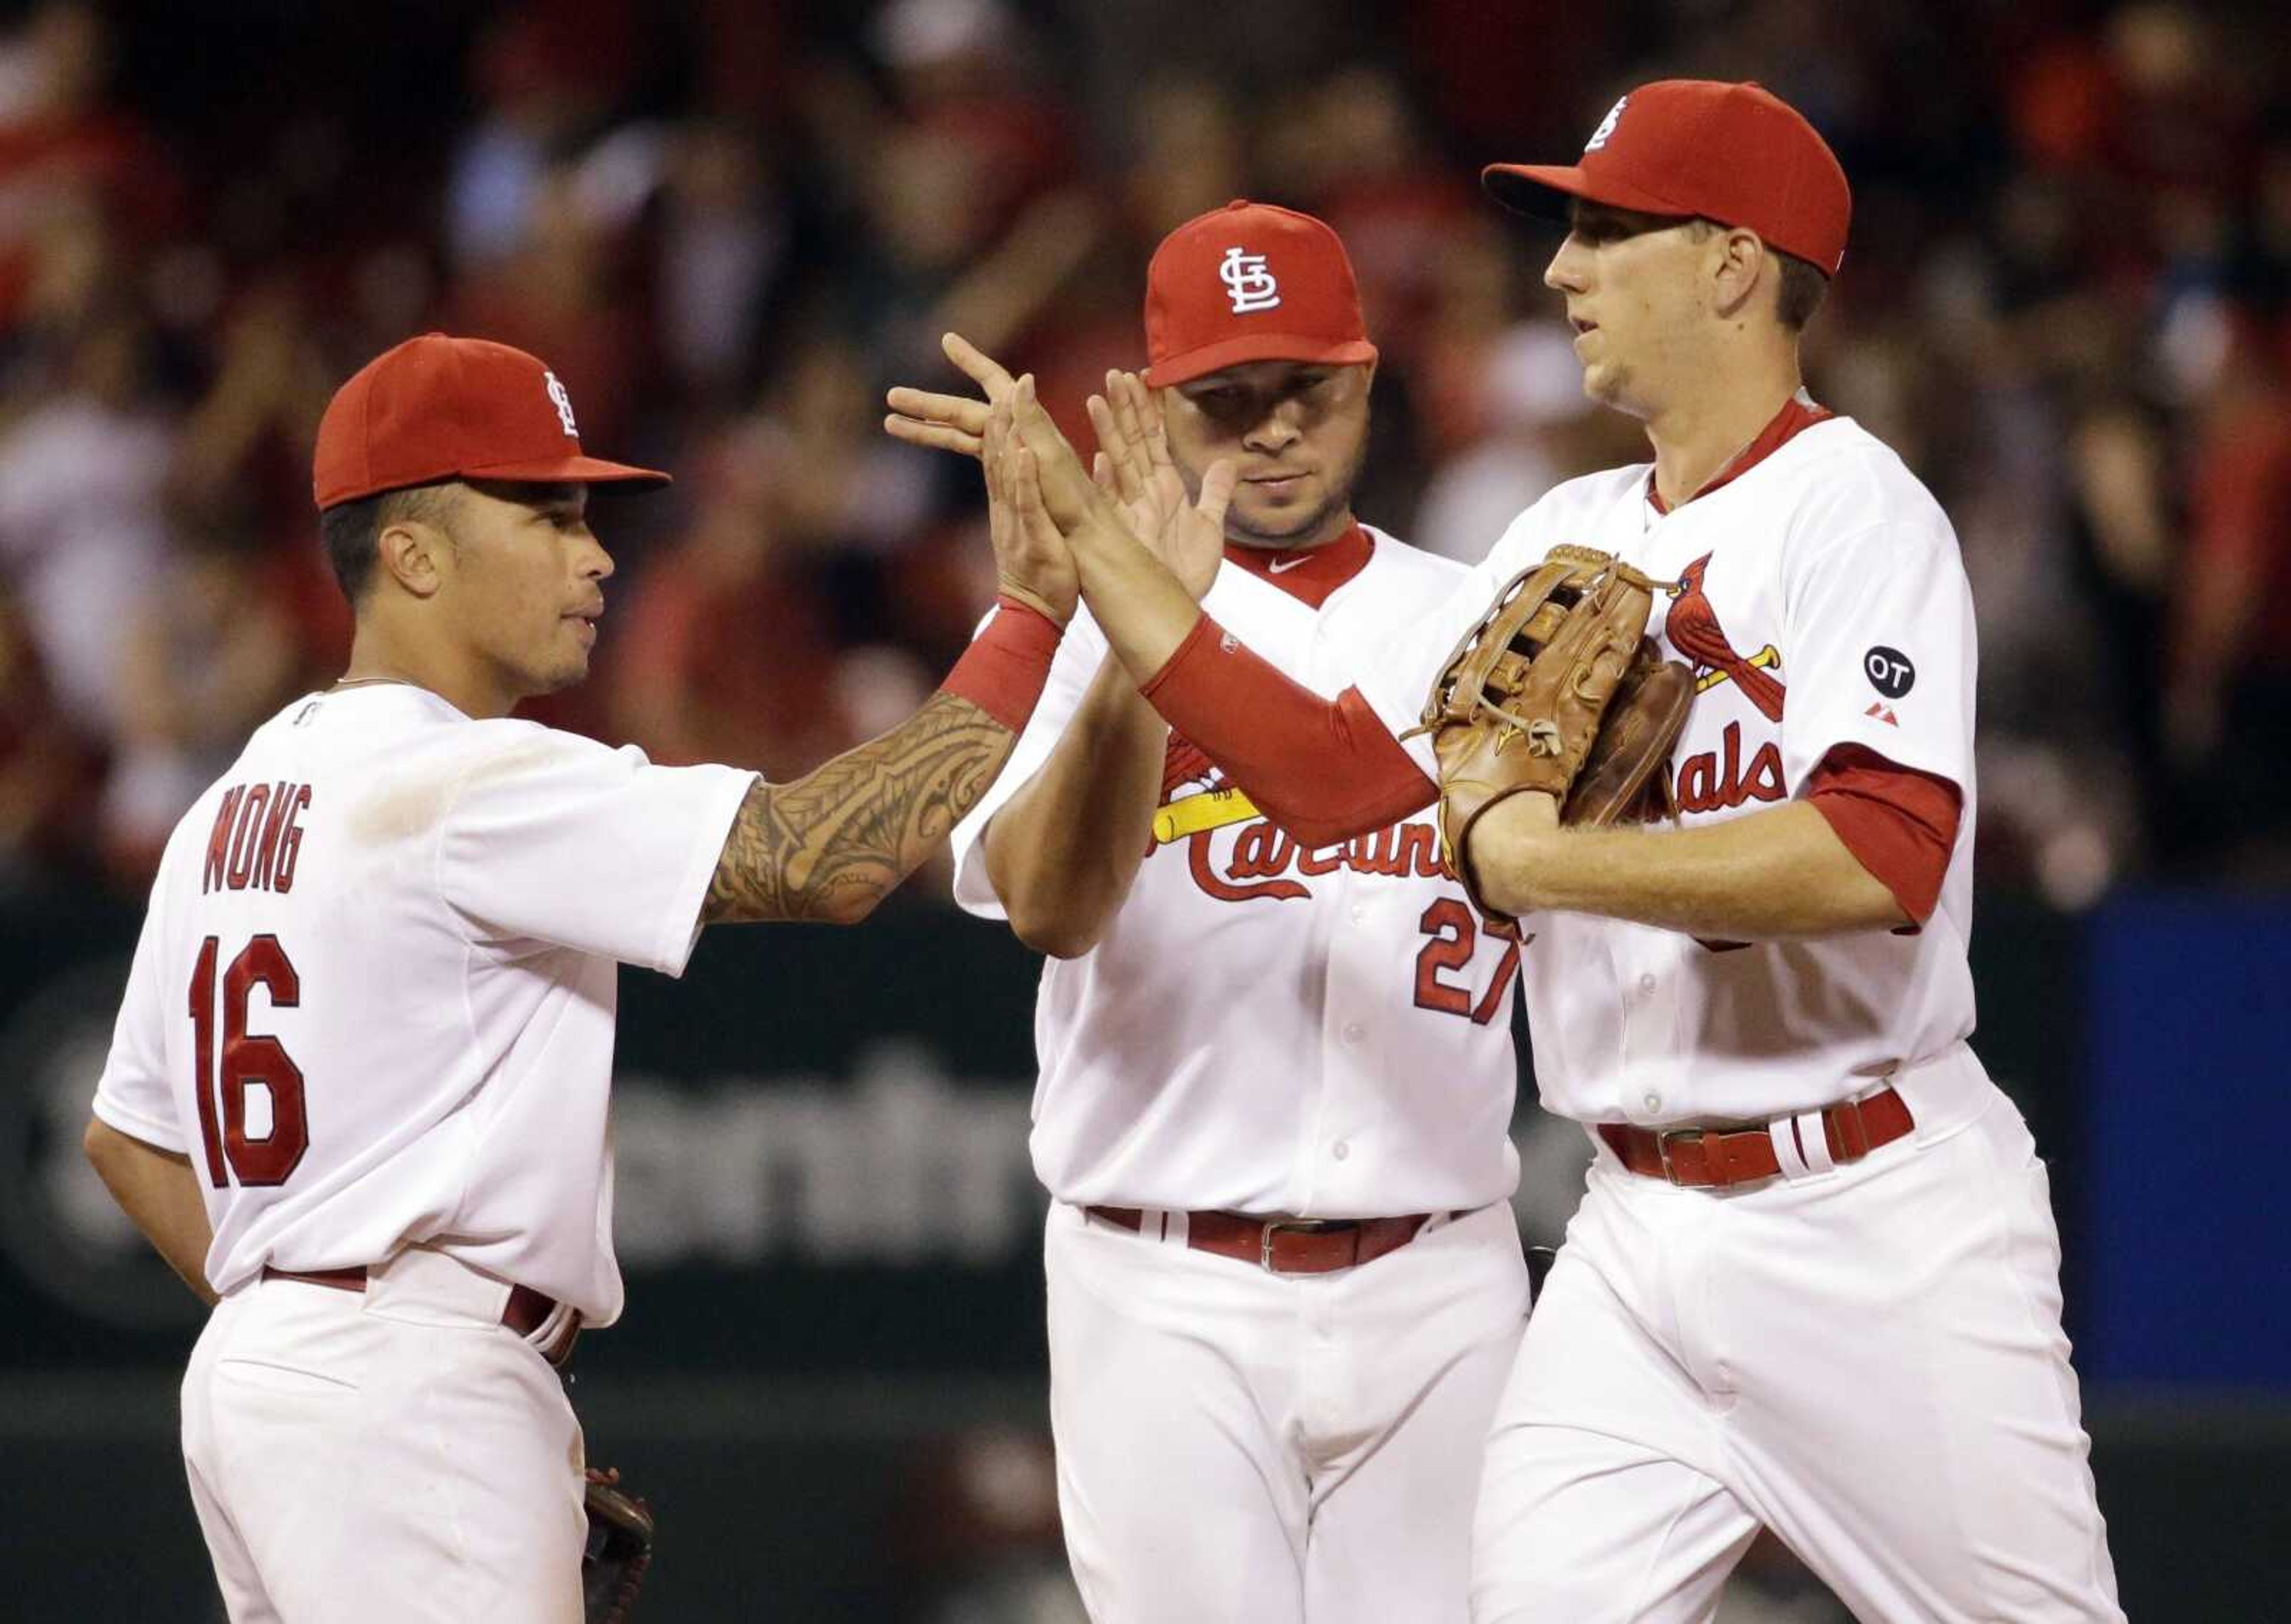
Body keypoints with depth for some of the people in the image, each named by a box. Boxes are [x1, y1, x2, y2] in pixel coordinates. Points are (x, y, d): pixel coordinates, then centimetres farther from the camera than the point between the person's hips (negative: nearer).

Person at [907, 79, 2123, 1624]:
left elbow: (1884, 857, -25)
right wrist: (1090, 530, 9)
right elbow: (1328, 769, 13)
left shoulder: (1854, 508, -11)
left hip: (1870, 1216, -7)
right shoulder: (1569, 538, 14)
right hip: (1638, 1236, 7)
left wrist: (1545, 863, -19)